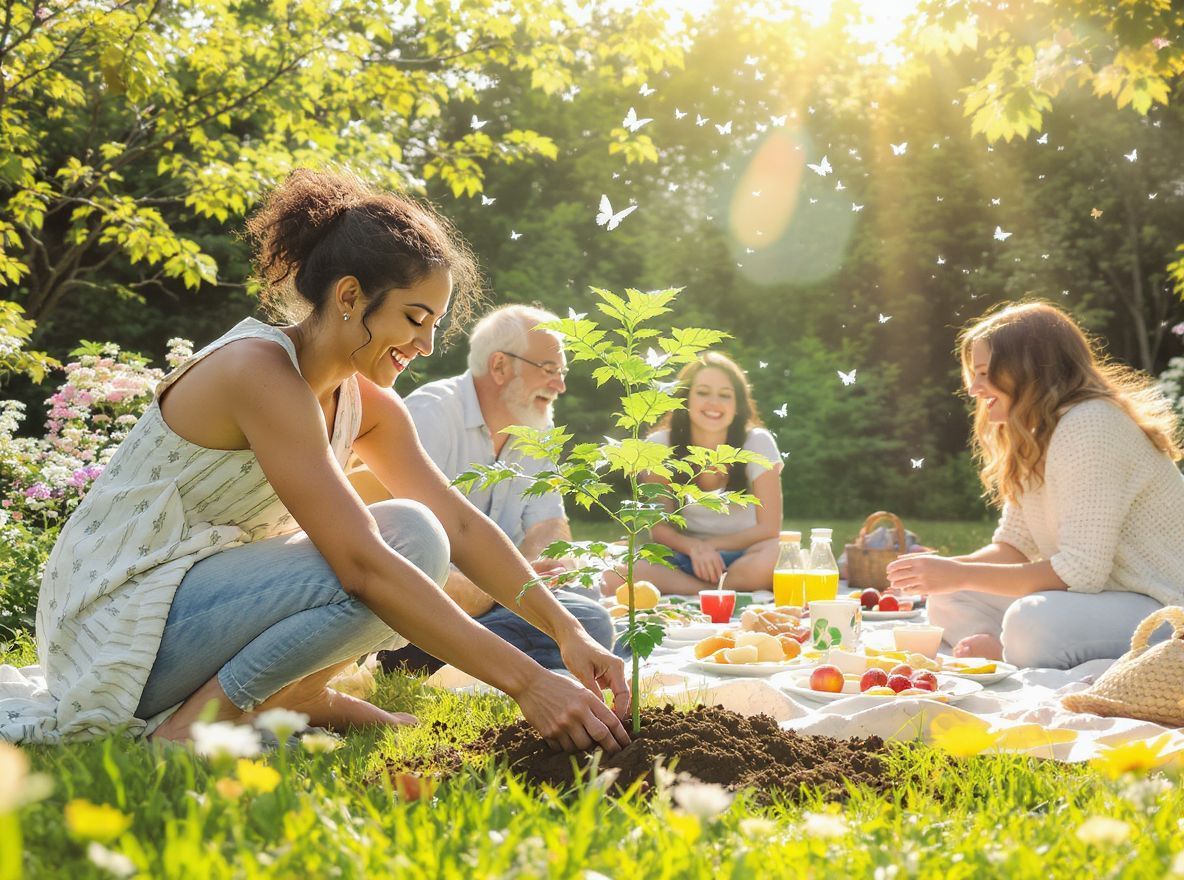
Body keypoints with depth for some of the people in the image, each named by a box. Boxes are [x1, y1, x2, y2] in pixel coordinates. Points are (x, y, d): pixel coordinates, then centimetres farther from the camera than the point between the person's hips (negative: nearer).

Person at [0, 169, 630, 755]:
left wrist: (566, 631, -11)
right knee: (386, 569, -25)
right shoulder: (260, 371, -23)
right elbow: (362, 564, -31)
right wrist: (525, 681, -33)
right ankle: (194, 723, -14)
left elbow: (461, 525, 2)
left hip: (210, 593, 8)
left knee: (413, 533, -5)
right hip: (121, 619, -8)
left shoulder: (365, 404, 4)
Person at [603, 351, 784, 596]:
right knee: (613, 576, -30)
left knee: (771, 560, -39)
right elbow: (659, 527, -5)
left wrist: (709, 546, -13)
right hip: (684, 556, 2)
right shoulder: (660, 446, -7)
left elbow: (768, 528, -9)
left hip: (744, 555, -1)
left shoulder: (758, 443, -10)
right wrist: (695, 547, -25)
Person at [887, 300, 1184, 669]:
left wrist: (961, 574, -20)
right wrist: (945, 570, -9)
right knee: (947, 602, 2)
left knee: (1033, 622, -37)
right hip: (1097, 595, 10)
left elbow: (1080, 572, -24)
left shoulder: (1089, 425, -20)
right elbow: (1013, 545, 11)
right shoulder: (1032, 439, 10)